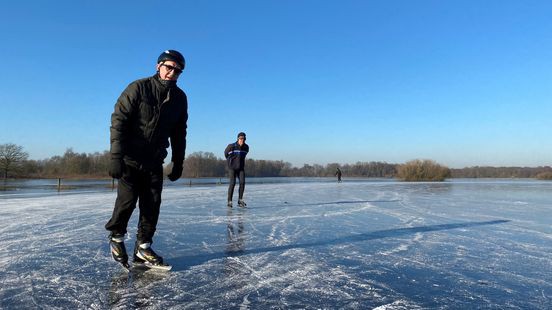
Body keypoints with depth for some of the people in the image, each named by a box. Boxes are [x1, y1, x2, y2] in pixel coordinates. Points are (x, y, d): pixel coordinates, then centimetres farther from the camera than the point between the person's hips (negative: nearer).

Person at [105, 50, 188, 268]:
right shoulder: (138, 88, -11)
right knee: (127, 200, -6)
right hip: (129, 159, -4)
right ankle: (116, 237, 22)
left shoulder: (180, 98, 3)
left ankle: (143, 249, 12)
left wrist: (178, 163, 8)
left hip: (154, 162, 4)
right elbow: (118, 121, -15)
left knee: (152, 205, 1)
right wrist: (116, 157, -23)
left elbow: (179, 134, 10)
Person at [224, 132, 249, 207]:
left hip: (241, 168, 4)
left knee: (242, 182, -12)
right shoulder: (231, 146, -15)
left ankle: (240, 200, -2)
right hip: (232, 167, -4)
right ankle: (229, 201, -7)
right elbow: (226, 153, 6)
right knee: (232, 183, -15)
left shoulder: (246, 147, -3)